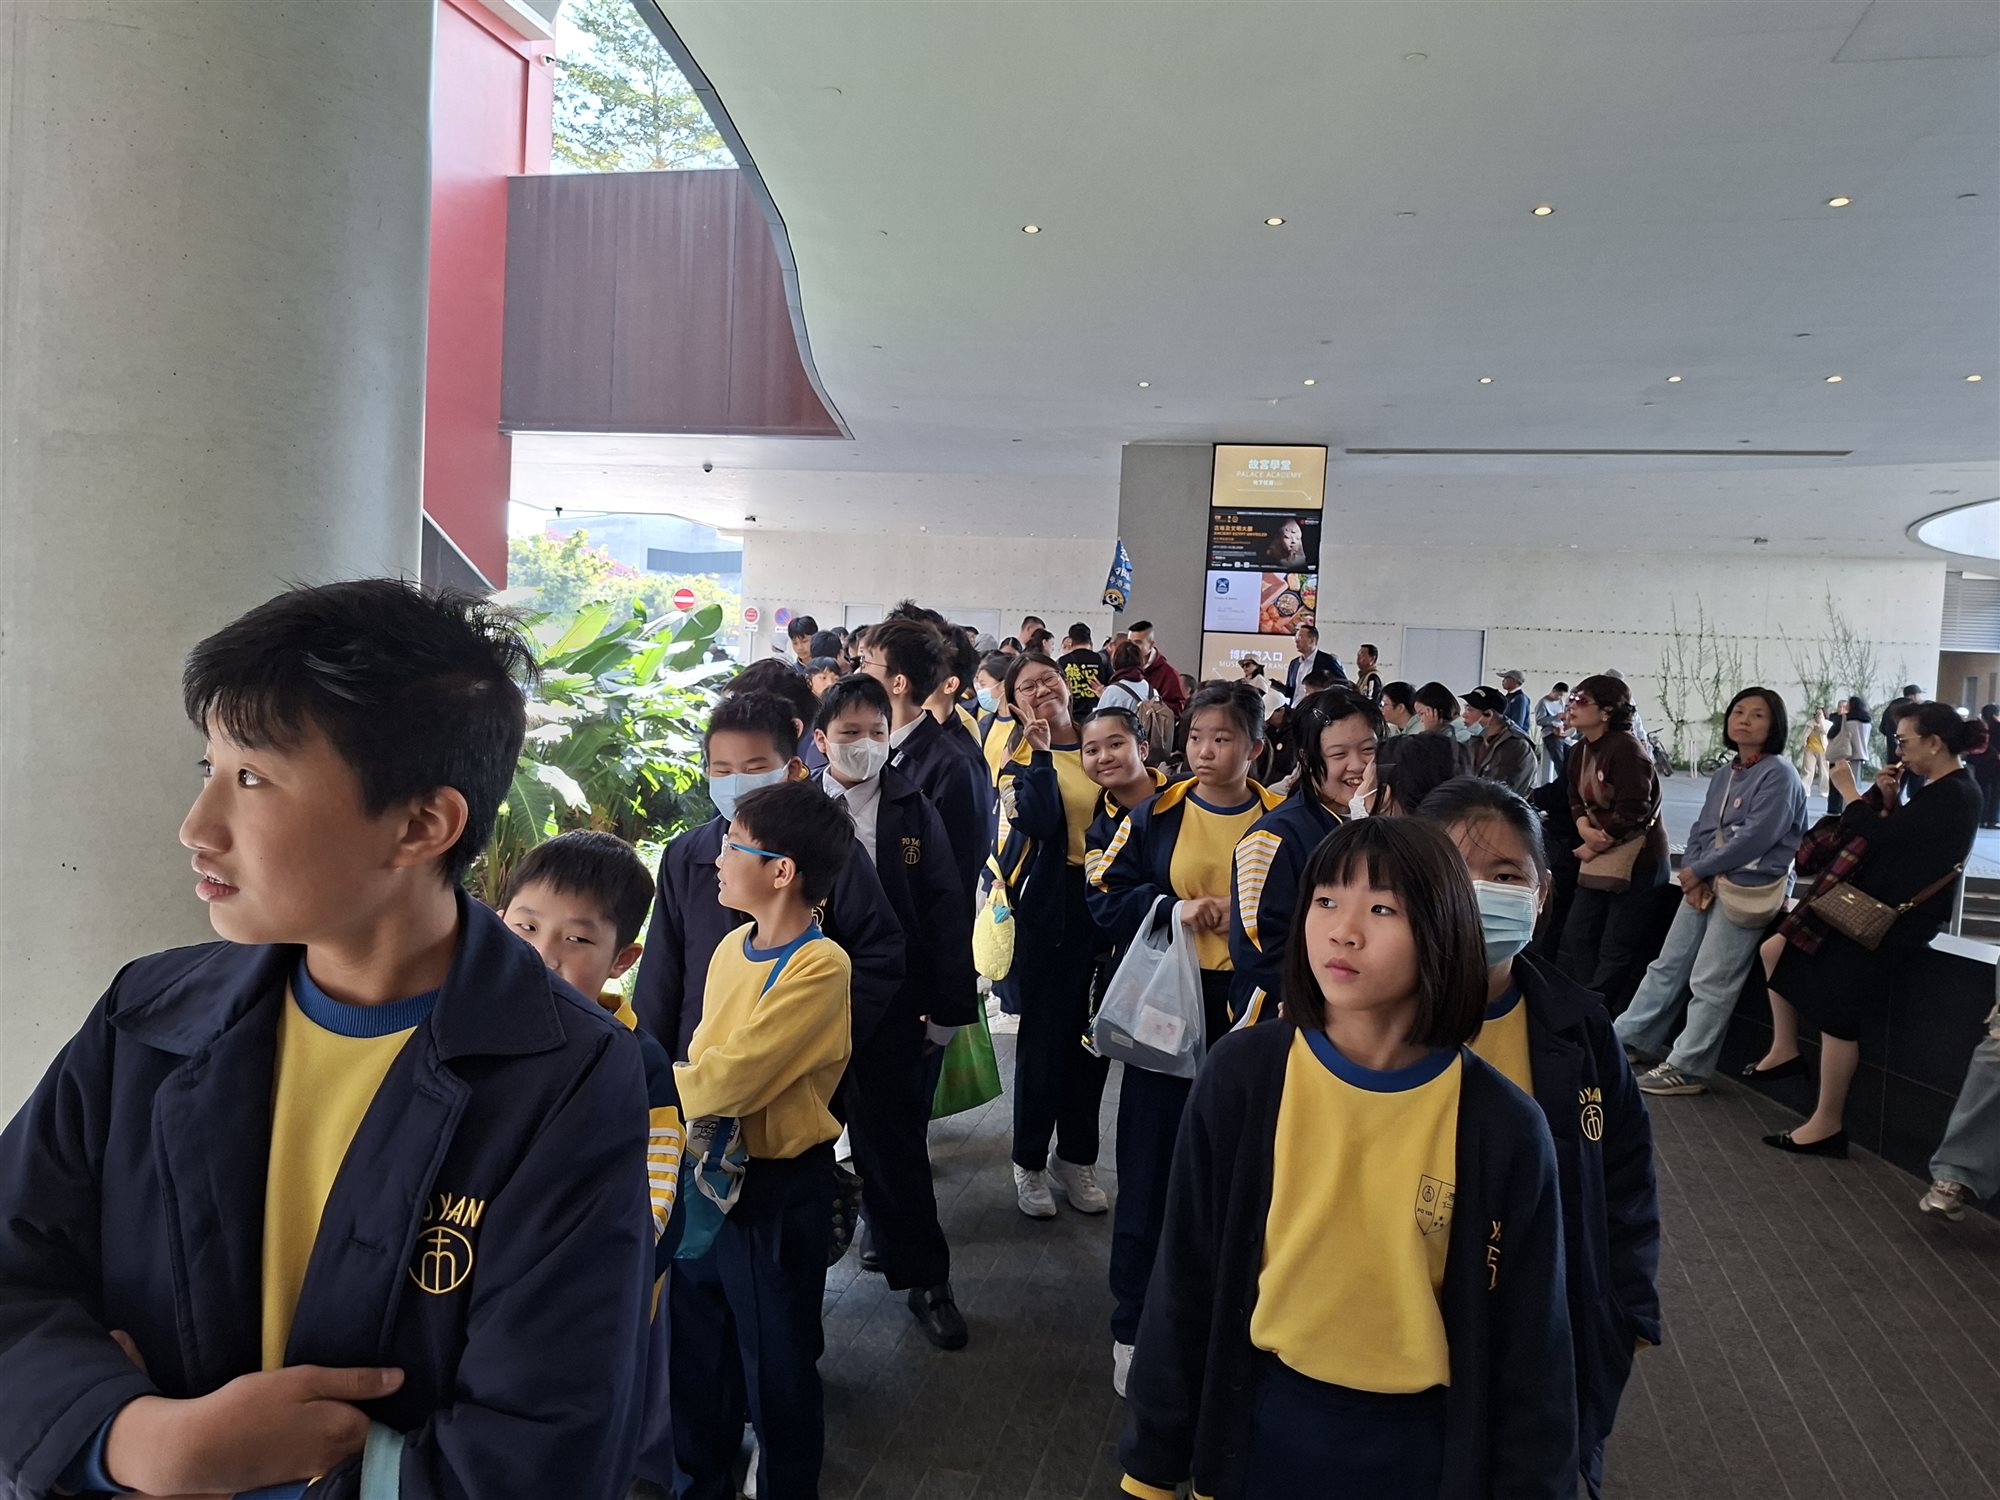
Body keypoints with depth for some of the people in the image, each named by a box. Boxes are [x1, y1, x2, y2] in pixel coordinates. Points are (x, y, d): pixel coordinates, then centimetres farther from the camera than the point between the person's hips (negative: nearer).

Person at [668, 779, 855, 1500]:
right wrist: (682, 1091, -7)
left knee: (776, 1365, 12)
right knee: (696, 1350, 21)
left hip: (777, 1191, -7)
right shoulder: (733, 946, 3)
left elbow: (730, 1078, -26)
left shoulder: (819, 966, -22)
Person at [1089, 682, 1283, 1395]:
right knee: (1150, 1169, 7)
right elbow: (1107, 899, 0)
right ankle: (1133, 1324, 23)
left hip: (1248, 1017, 0)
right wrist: (1175, 909, -15)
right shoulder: (1156, 817, 0)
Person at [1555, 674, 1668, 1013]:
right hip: (1601, 857, 9)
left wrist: (1595, 846, -10)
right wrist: (1585, 829, -10)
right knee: (1576, 935, 11)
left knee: (1617, 948, -2)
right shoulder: (1580, 752, 9)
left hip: (1638, 858, -9)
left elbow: (1632, 813, -21)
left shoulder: (1626, 749, -18)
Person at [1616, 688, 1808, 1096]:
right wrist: (1691, 872, -6)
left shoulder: (1778, 774, -10)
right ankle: (1628, 1038, 20)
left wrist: (1697, 871, -13)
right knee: (1668, 965, 12)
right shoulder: (1723, 773, 14)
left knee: (1710, 982, -3)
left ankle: (1687, 1069, 5)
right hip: (1705, 882, 8)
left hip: (1749, 888, -8)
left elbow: (1756, 837, -19)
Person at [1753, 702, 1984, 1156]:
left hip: (1896, 919, -10)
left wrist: (1850, 790, -12)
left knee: (1837, 1011, -7)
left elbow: (1880, 836, -26)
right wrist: (1888, 798, 1)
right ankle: (1785, 1050, 17)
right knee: (1778, 948, 10)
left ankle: (1828, 1126, 1)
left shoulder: (1955, 796, -19)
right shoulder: (1938, 789, 12)